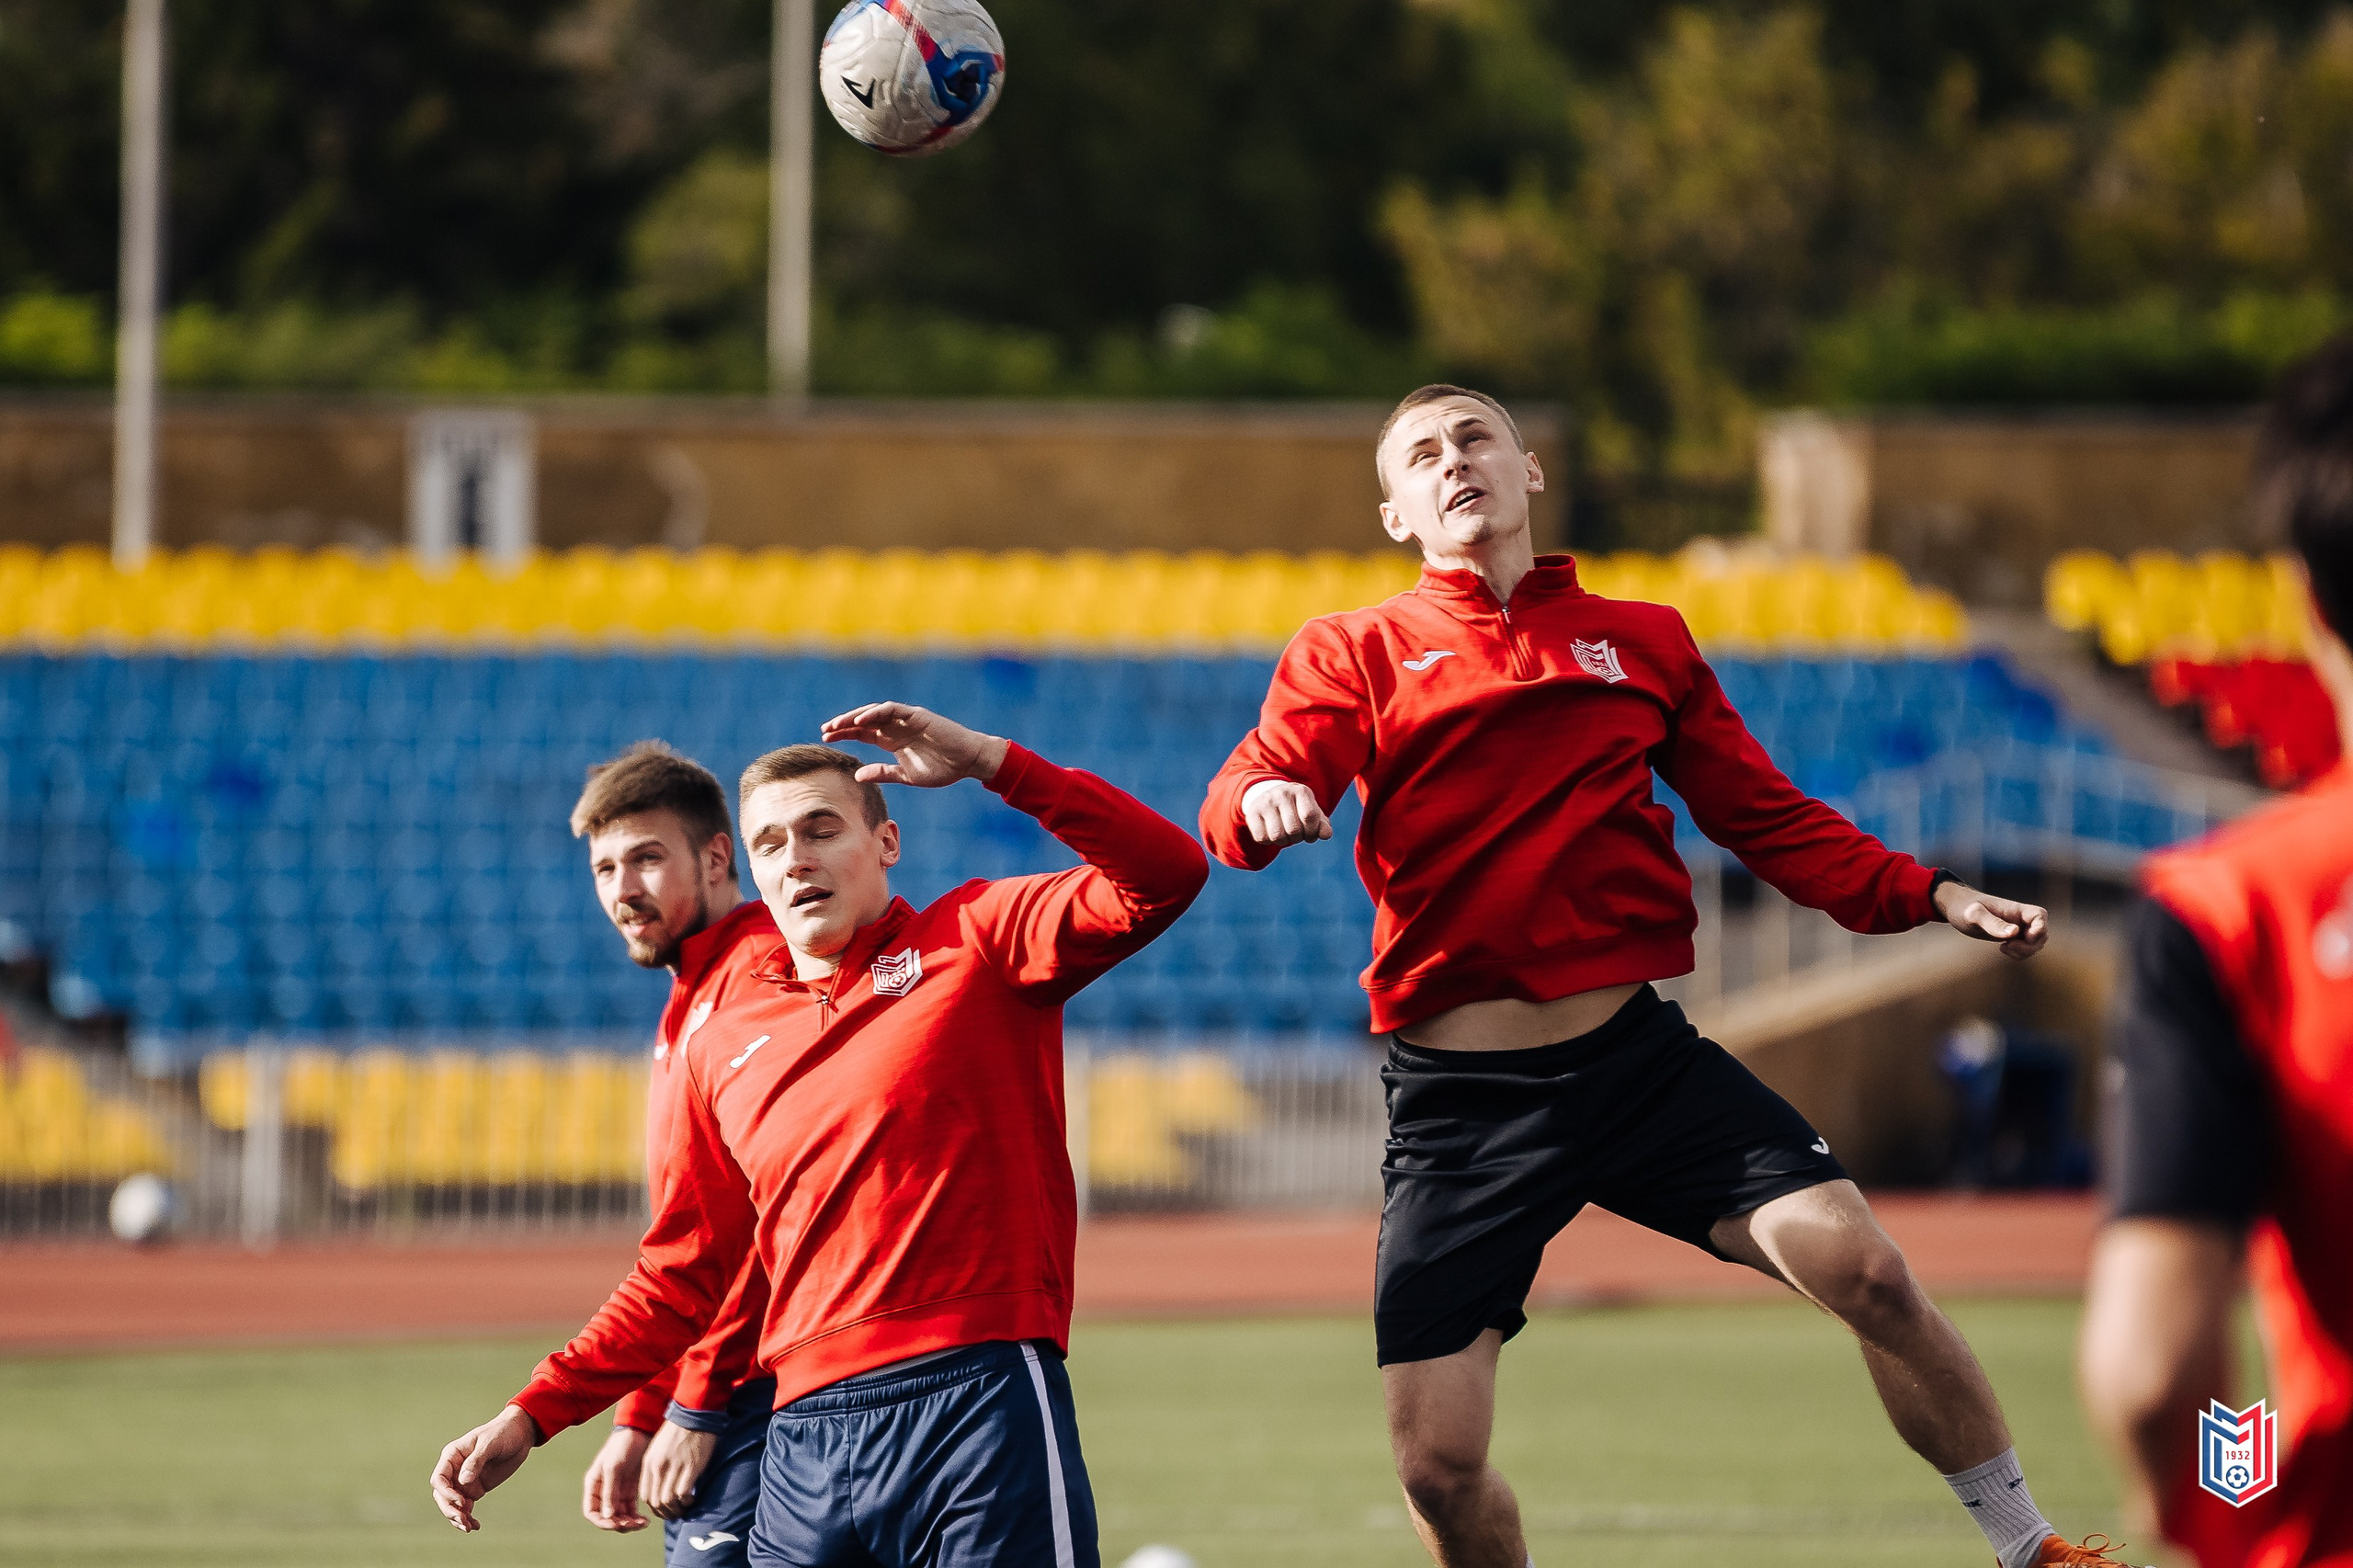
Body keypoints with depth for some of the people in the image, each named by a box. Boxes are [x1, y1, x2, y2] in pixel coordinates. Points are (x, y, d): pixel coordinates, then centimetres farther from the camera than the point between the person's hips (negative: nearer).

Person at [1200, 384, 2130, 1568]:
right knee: (1439, 1468, -7)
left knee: (1863, 1271, -17)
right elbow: (1238, 805, -8)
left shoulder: (1645, 641, 13)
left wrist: (1926, 896, 2)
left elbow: (1767, 820, 17)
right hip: (1456, 1100, -1)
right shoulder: (1353, 655, 6)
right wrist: (1263, 805, -33)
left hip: (1632, 1057, 1)